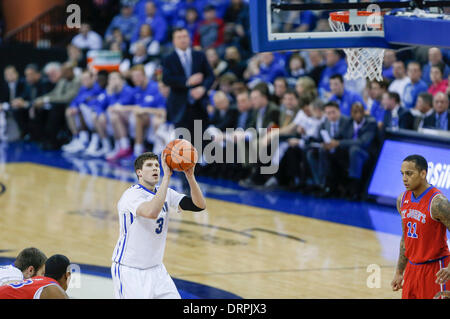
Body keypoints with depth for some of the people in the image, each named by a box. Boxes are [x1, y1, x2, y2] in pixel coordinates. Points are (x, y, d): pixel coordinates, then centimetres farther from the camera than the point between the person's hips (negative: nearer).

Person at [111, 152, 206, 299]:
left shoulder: (165, 193, 4)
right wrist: (166, 176, -38)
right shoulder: (132, 194, -18)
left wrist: (190, 176, -20)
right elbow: (151, 212, -40)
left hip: (155, 269, 7)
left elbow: (199, 205, -6)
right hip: (129, 270, -7)